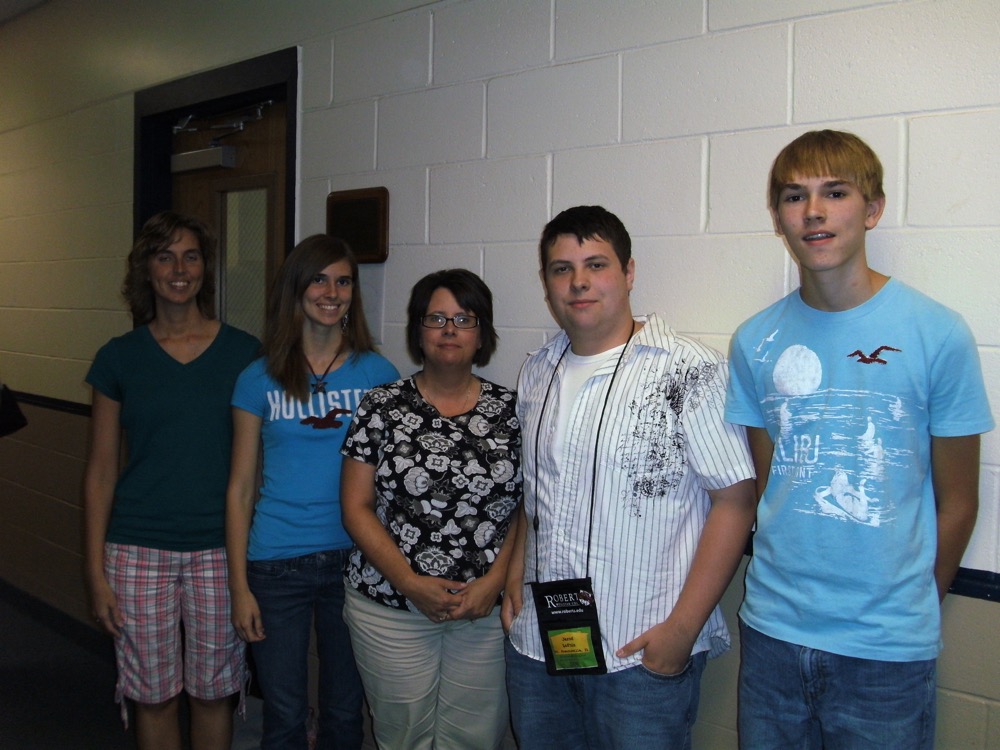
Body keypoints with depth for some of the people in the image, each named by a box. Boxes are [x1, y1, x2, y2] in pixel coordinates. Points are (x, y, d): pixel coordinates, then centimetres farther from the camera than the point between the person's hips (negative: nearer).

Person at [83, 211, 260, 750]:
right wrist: (96, 571, 0)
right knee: (154, 696, 10)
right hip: (140, 549, 0)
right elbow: (100, 472, 3)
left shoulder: (243, 352, 0)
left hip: (220, 547, 0)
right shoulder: (120, 357, 1)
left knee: (213, 690, 11)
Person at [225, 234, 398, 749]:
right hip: (277, 565, 0)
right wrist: (239, 586, -1)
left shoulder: (378, 374, 1)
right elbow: (240, 489, 2)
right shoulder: (260, 380, 0)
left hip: (354, 560, 1)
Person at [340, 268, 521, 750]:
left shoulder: (509, 409, 2)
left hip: (487, 607, 1)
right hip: (390, 606, 0)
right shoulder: (382, 407, 0)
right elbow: (357, 507, -3)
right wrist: (410, 583, -11)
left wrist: (495, 581, -10)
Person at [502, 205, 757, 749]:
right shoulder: (537, 372, 8)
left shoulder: (689, 371, -12)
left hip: (645, 652, -5)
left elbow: (735, 500, -13)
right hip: (538, 641, 6)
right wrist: (516, 574, 8)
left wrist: (682, 629, -16)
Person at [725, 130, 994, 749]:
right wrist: (789, 590, 5)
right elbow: (765, 485, 8)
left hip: (887, 649, -2)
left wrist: (915, 608, 5)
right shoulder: (755, 342, 0)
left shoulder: (938, 334, -9)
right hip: (772, 632, 3)